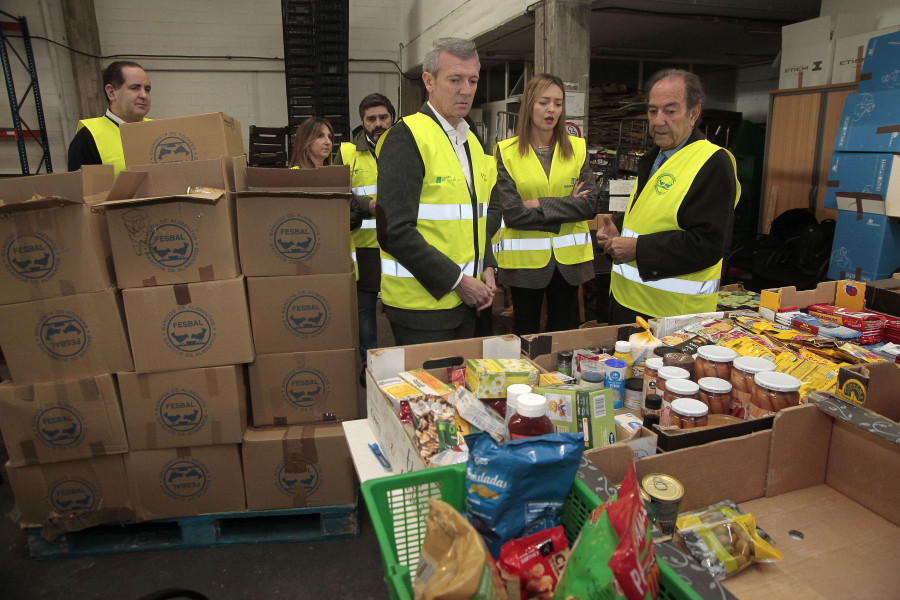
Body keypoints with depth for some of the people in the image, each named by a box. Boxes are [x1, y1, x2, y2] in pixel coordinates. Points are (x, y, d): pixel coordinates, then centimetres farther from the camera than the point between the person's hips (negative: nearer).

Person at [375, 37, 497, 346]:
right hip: (421, 303, -8)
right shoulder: (406, 138, -12)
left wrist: (486, 268, 6)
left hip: (465, 300, 8)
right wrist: (457, 280, -17)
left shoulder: (471, 140, 14)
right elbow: (395, 231, -20)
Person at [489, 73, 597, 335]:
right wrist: (567, 208, -9)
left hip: (568, 259, 2)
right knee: (525, 336, 10)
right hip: (525, 259, -2)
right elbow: (511, 214, -12)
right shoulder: (507, 152, -2)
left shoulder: (577, 148, 6)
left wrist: (540, 204, -13)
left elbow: (590, 205, -5)